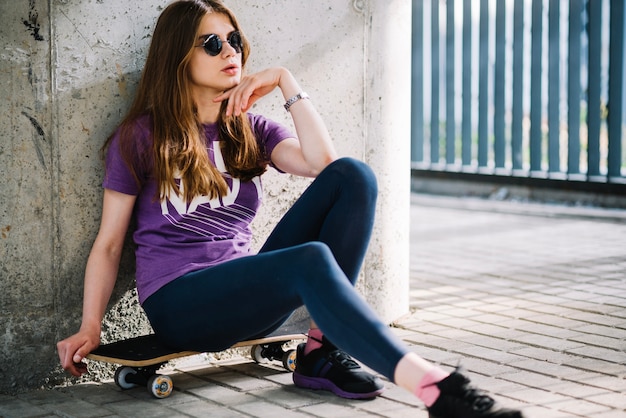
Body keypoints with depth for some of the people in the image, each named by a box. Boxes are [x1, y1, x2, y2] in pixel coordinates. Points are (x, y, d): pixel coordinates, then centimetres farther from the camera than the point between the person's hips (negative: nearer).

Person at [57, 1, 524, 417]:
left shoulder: (251, 131, 14)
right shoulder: (140, 138, 2)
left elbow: (323, 163, -6)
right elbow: (109, 243, 2)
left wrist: (286, 81, -4)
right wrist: (90, 329, -8)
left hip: (245, 290, 5)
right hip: (179, 302, -5)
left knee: (353, 177, -15)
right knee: (310, 261, -35)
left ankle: (322, 351, -19)